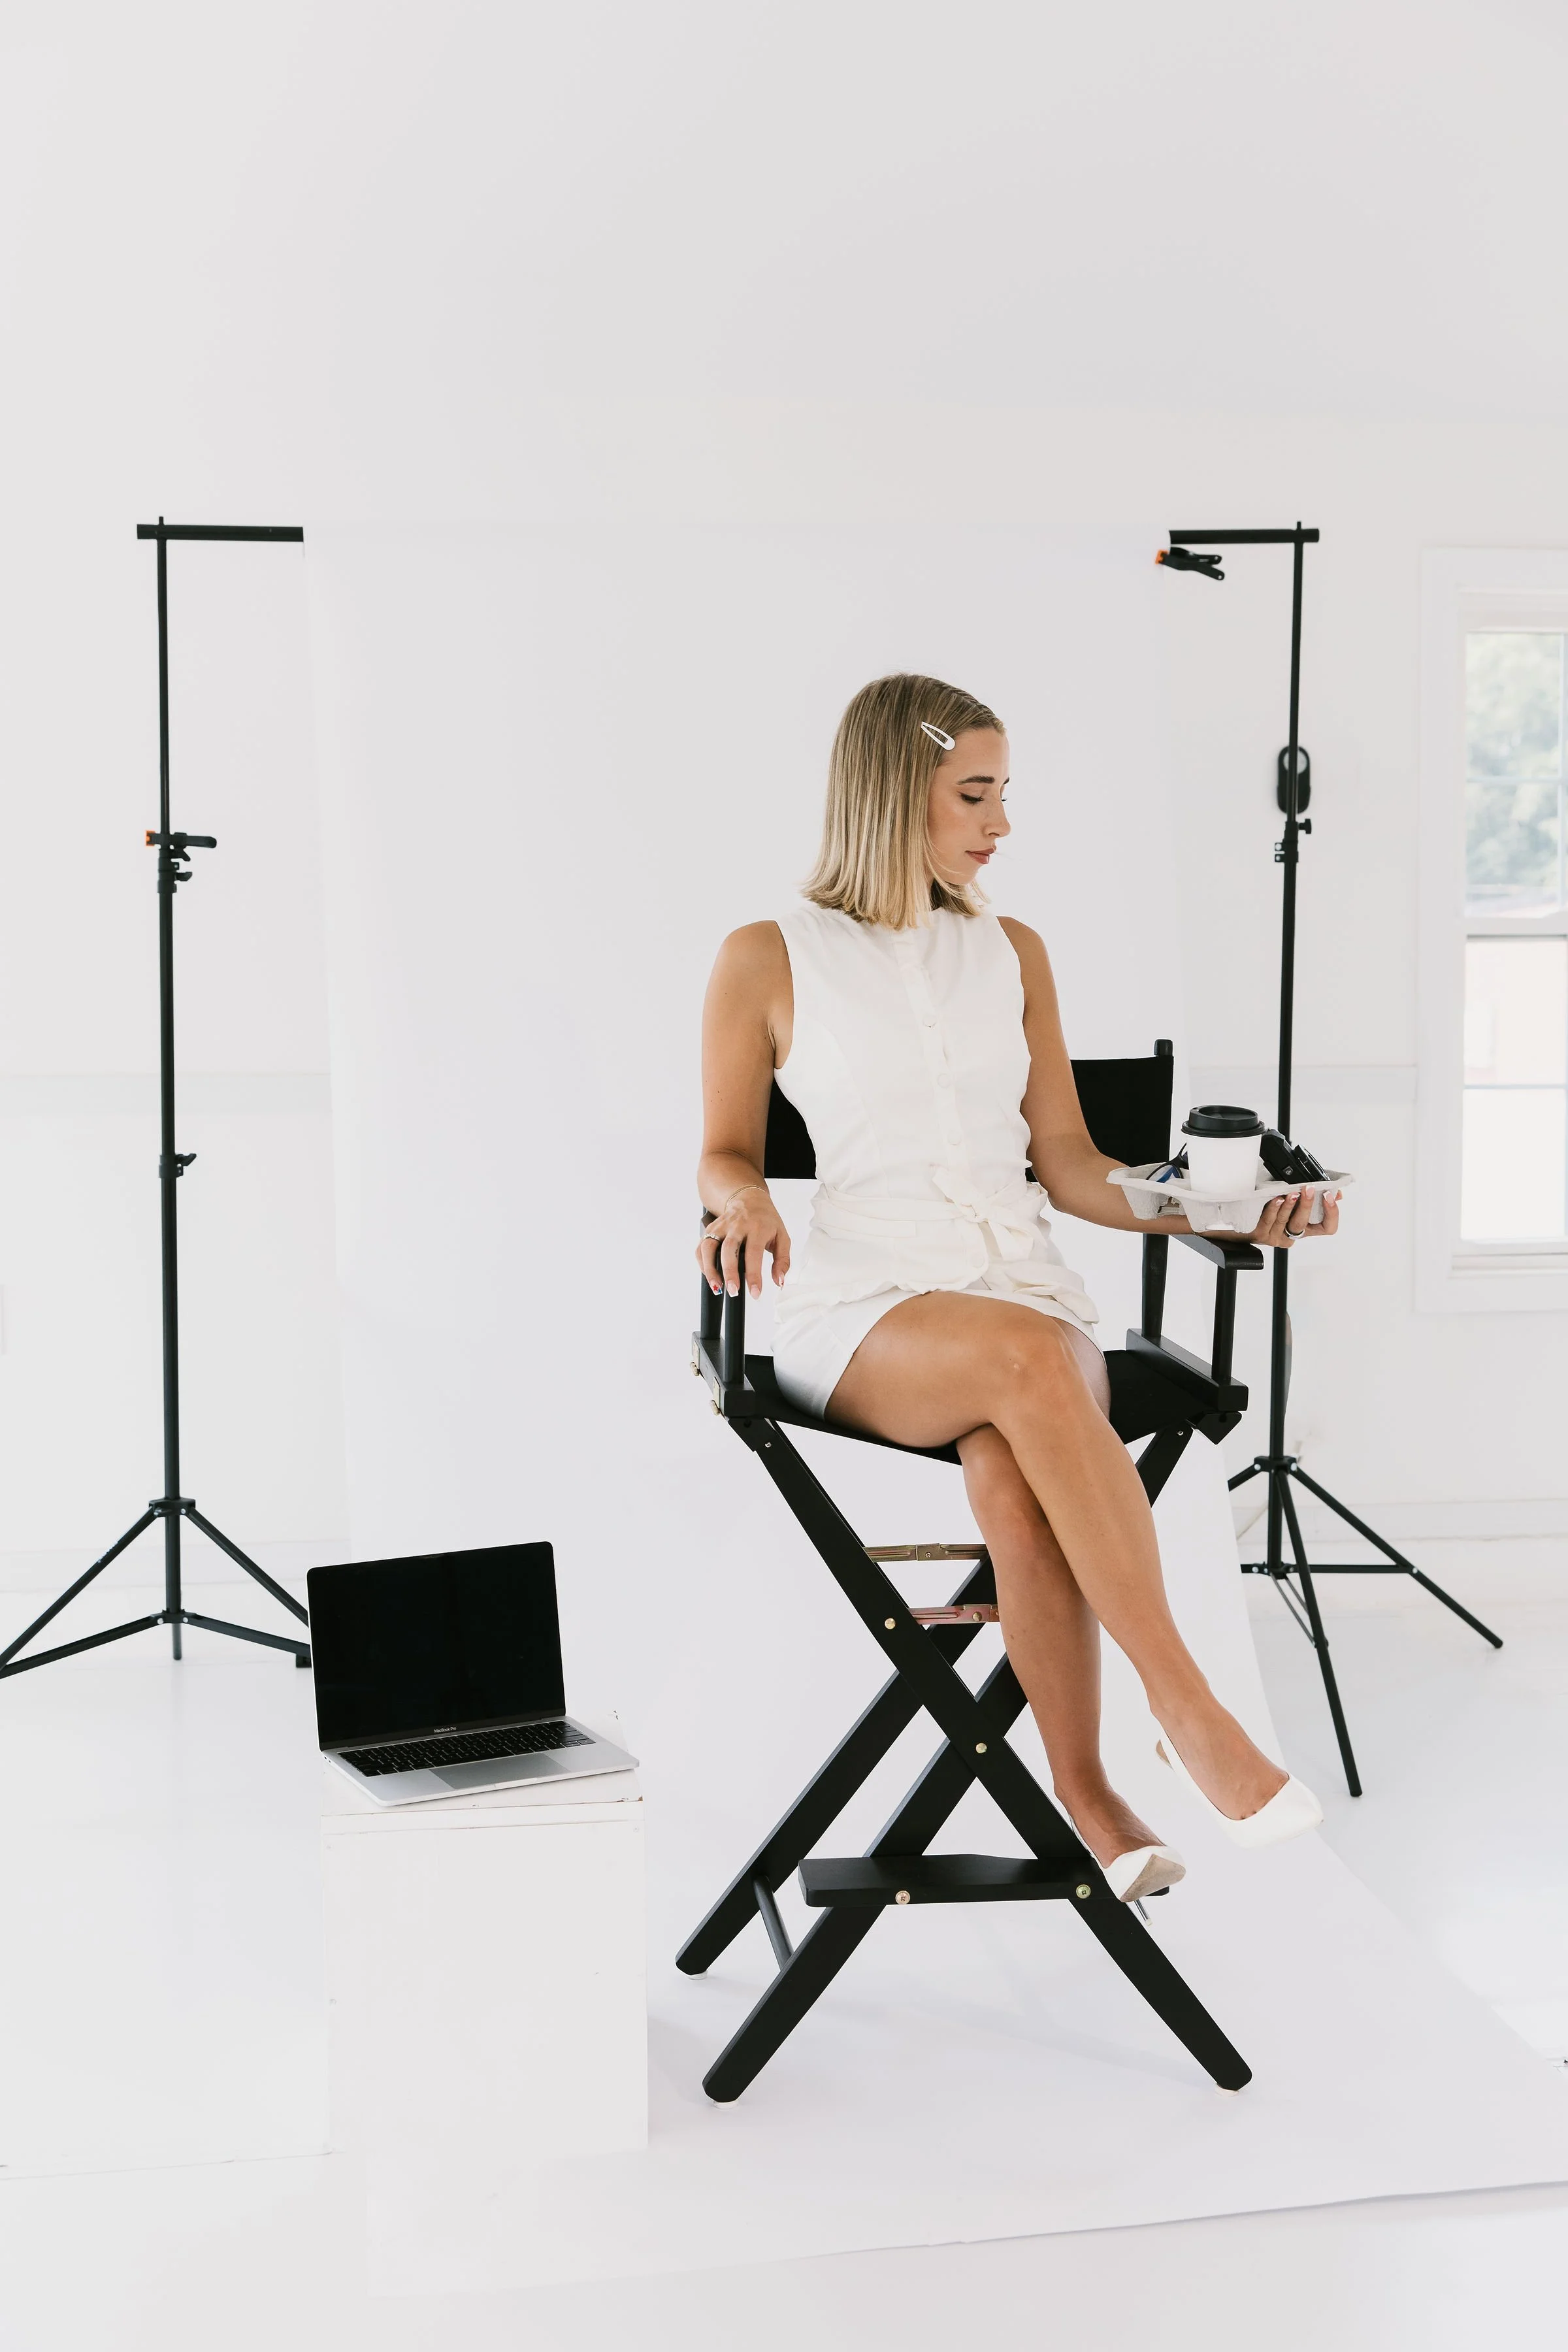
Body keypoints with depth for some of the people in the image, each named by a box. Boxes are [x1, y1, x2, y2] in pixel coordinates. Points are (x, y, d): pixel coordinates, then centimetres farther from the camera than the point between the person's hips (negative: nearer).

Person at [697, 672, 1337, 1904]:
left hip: (1025, 1279, 3)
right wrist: (745, 1200, -14)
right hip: (863, 1309, -2)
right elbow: (725, 1154, 11)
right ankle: (1185, 1706, -32)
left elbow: (1068, 1163, 16)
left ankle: (1085, 1785, -25)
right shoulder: (768, 961, 6)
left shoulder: (1014, 952, 17)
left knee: (1009, 1473, -34)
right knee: (1025, 1360, -37)